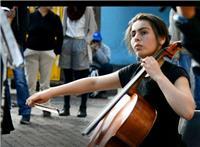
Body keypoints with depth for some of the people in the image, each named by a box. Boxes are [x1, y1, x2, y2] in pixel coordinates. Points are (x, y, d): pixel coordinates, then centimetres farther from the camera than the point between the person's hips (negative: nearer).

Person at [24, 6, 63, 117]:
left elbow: (59, 36, 7)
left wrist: (56, 51, 0)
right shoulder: (31, 16, 1)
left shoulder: (54, 18, 3)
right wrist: (23, 48, -2)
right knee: (30, 81, 2)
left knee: (45, 82, 5)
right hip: (31, 52, 0)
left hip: (47, 53, 0)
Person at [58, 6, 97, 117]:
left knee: (82, 79, -2)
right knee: (67, 78, 6)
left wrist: (85, 43, -9)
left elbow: (92, 29, 1)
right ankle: (66, 107, 10)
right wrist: (61, 42, 5)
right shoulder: (67, 9, 12)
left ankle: (83, 108, 2)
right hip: (67, 42, 4)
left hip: (80, 43, -4)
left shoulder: (88, 10, 1)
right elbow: (63, 27, 16)